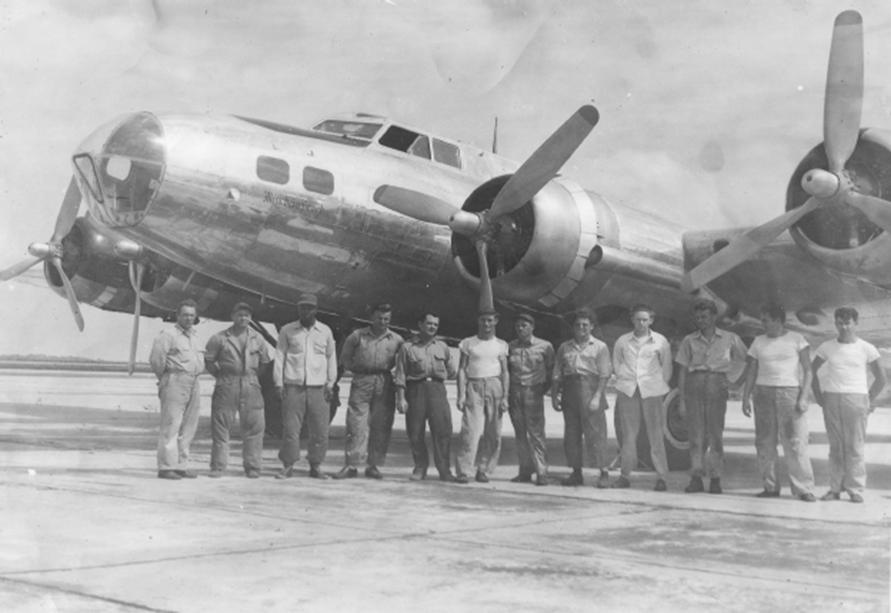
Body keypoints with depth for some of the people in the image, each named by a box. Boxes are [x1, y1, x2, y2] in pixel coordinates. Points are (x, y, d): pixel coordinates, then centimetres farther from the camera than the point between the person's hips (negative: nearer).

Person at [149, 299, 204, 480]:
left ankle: (181, 466, 15)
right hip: (175, 382, -8)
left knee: (188, 428, 9)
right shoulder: (168, 335, -5)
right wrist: (163, 376, 0)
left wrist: (193, 376, 15)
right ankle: (166, 467, -6)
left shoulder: (194, 337, 20)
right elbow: (155, 358, -12)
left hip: (193, 384, 8)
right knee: (170, 426, -8)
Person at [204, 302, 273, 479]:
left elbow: (267, 361, 16)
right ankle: (218, 466, 7)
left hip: (251, 387, 2)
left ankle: (252, 467, 7)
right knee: (220, 426, -1)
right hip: (226, 387, -2)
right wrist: (220, 374, 3)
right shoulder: (220, 338, 2)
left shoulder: (257, 338, 9)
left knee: (254, 426, -1)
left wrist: (255, 376, 10)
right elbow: (208, 361, 8)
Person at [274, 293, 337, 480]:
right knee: (290, 428, -5)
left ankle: (315, 466, 11)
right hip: (293, 387, -1)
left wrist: (330, 383, 7)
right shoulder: (287, 330, 8)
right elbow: (279, 356, 8)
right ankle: (287, 465, 4)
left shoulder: (325, 331, 12)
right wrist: (279, 383, 0)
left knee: (320, 430, -1)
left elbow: (331, 358, 15)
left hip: (318, 387, 1)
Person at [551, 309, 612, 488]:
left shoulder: (600, 347, 6)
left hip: (590, 390, -4)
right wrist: (554, 396, 3)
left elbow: (604, 375, -2)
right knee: (571, 434, 4)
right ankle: (576, 473, 12)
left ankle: (604, 472, -4)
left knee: (595, 432, -8)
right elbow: (557, 375, 14)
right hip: (570, 392, 4)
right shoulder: (564, 348, 16)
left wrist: (597, 397, -13)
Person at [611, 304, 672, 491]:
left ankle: (661, 477, -1)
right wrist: (624, 380, 5)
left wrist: (659, 385, 3)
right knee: (628, 434, 3)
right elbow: (616, 365, 15)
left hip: (651, 391, -1)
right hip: (627, 391, 2)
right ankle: (625, 476, 8)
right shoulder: (622, 341, 8)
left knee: (656, 435, -3)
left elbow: (666, 368, 10)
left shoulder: (660, 341, 4)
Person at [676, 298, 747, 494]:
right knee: (696, 433, -4)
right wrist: (682, 400, 4)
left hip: (717, 384, -1)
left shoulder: (729, 338, 8)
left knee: (715, 433, -4)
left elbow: (746, 361, 15)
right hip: (694, 383, 1)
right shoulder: (689, 341, 10)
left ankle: (715, 479, 1)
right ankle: (696, 478, -4)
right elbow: (682, 370, 10)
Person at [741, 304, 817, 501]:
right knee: (764, 443, 2)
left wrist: (803, 398, -10)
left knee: (795, 442, -9)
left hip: (790, 392, -4)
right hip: (763, 393, 4)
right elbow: (750, 372, 11)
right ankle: (770, 487, 11)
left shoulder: (796, 340, 2)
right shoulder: (759, 342, 11)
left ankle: (804, 489, -5)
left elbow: (807, 371, -1)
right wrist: (745, 398, 3)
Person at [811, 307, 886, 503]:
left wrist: (870, 401, 3)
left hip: (855, 399, -2)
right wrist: (818, 395, 12)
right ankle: (835, 488, 9)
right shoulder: (827, 347, 8)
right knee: (835, 446, 5)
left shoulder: (866, 349, 2)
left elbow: (881, 378, 9)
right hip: (831, 399, 2)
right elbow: (812, 370, 20)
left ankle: (855, 490, 1)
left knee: (855, 447, -4)